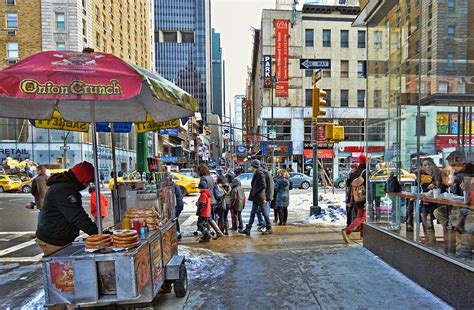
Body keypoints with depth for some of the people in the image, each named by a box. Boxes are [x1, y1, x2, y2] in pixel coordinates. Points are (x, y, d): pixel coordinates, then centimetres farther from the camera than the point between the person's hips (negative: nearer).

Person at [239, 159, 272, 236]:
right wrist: (253, 192, 10)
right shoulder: (256, 173, 13)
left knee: (264, 212, 2)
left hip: (259, 197, -9)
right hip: (256, 197, 9)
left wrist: (255, 192, -16)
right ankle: (248, 229, 11)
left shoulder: (260, 173, -16)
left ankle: (269, 228, 15)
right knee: (253, 213, 8)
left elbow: (263, 186, -21)